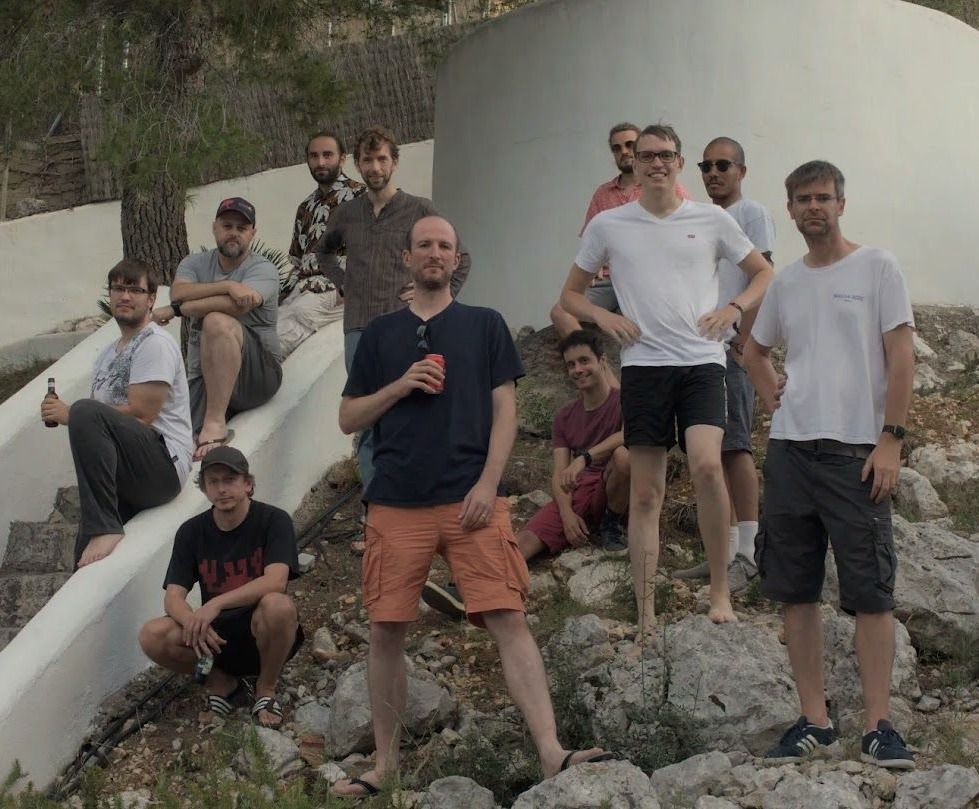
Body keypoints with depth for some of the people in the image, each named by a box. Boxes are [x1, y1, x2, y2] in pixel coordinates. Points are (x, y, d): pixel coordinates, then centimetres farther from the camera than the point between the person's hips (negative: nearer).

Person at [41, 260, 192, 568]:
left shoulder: (156, 344, -4)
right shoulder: (109, 353, 25)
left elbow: (140, 414, -14)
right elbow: (105, 424, 25)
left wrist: (70, 414, -8)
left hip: (163, 466, -8)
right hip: (128, 479, 8)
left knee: (86, 412, -30)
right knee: (88, 560, -4)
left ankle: (105, 528, -34)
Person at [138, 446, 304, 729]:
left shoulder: (273, 520, -10)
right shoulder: (192, 532, 1)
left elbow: (276, 581, -25)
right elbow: (173, 596, -6)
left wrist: (216, 604, -35)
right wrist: (194, 622, -29)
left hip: (262, 634, -3)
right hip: (217, 636, 3)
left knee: (277, 605, -37)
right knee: (152, 636, -23)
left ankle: (266, 689, -7)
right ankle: (222, 682, 4)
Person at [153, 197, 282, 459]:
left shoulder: (263, 270, 0)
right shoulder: (195, 264, 14)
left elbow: (236, 305, -21)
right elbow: (178, 292, -9)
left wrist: (176, 310, -14)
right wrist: (228, 286, -22)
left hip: (258, 375, -3)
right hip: (201, 379, 3)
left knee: (217, 322, -34)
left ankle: (215, 423, -33)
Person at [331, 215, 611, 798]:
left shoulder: (485, 325, 11)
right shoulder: (381, 333, 15)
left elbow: (505, 411, 5)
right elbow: (349, 419, 14)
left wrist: (487, 484, -8)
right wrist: (399, 387, -4)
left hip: (472, 499, -2)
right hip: (397, 503, 2)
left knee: (509, 619, -12)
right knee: (387, 630, 3)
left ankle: (551, 752, -16)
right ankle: (386, 761, 16)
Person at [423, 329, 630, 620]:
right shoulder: (565, 417, 15)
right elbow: (559, 474, 6)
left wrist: (584, 458, -34)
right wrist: (567, 513, -15)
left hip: (613, 491, -4)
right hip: (577, 494, 4)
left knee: (623, 453, -37)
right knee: (527, 537, -22)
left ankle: (612, 525, -12)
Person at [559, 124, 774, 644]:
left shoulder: (712, 220, 7)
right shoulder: (607, 225, 8)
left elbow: (763, 274, 18)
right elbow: (570, 294, 18)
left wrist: (734, 308, 0)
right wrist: (602, 316, -2)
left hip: (701, 360, -1)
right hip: (643, 364, 1)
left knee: (706, 464, -24)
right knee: (645, 492, 1)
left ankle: (720, 588, -6)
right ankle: (645, 617, 5)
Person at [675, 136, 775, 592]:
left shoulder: (752, 214, 0)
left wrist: (744, 341, -17)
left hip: (733, 349, -7)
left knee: (735, 448, -11)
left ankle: (746, 556, -9)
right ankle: (724, 552, 12)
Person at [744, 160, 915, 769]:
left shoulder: (877, 268, 0)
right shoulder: (786, 283, 15)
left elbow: (901, 359, -5)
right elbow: (756, 349, 32)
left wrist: (890, 440, -12)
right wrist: (767, 391, 12)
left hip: (857, 451, -5)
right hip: (790, 448, 5)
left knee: (871, 591, -5)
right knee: (795, 591, 6)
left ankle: (878, 726, -1)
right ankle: (815, 721, 13)